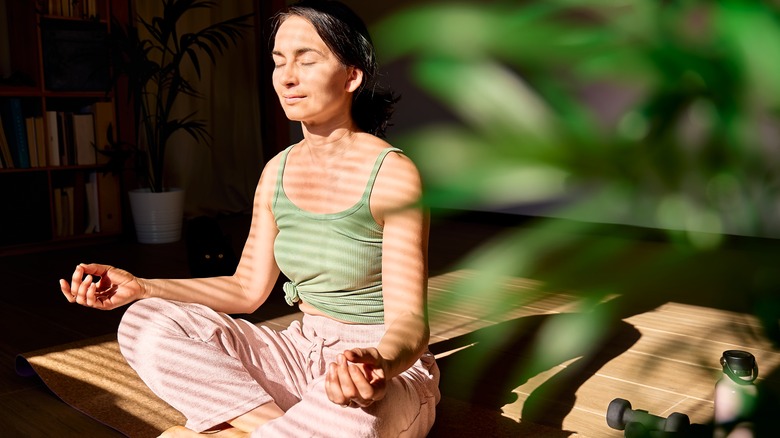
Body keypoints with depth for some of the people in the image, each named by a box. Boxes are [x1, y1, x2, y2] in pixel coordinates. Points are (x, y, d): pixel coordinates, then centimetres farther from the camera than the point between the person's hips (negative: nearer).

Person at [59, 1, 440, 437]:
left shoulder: (393, 174, -16)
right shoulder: (277, 171, 4)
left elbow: (410, 319, -20)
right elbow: (248, 288, 7)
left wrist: (381, 365, -44)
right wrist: (139, 287, -4)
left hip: (389, 368, -5)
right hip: (302, 352, 6)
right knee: (146, 323, -10)